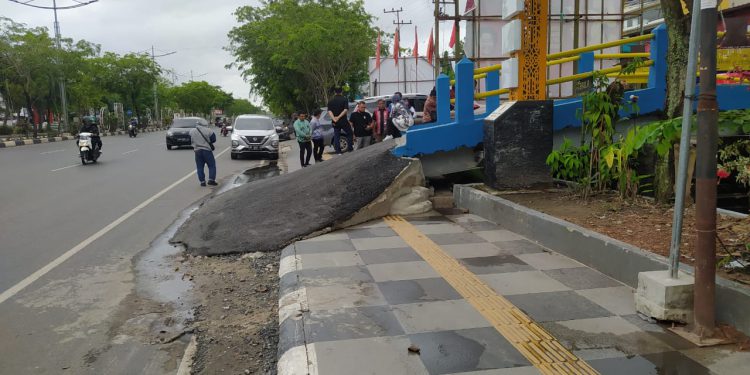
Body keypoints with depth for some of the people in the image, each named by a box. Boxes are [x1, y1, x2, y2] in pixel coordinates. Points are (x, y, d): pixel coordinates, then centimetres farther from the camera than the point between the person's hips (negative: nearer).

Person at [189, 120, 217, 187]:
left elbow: (191, 141, 14)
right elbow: (213, 139, 2)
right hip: (207, 150, -3)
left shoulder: (192, 131, 5)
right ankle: (211, 180, -3)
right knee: (212, 165, 6)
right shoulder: (208, 131, -6)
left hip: (197, 150, 3)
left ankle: (202, 181, 6)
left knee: (200, 167, 9)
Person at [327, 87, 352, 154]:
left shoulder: (331, 100, 4)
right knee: (349, 133, 15)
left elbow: (329, 111, -6)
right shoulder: (344, 99, -6)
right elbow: (346, 110, -16)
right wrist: (339, 117, -16)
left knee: (336, 136, 8)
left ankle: (338, 151, 5)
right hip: (343, 121, -3)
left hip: (335, 122, 3)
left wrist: (334, 119, -15)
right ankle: (350, 148, 10)